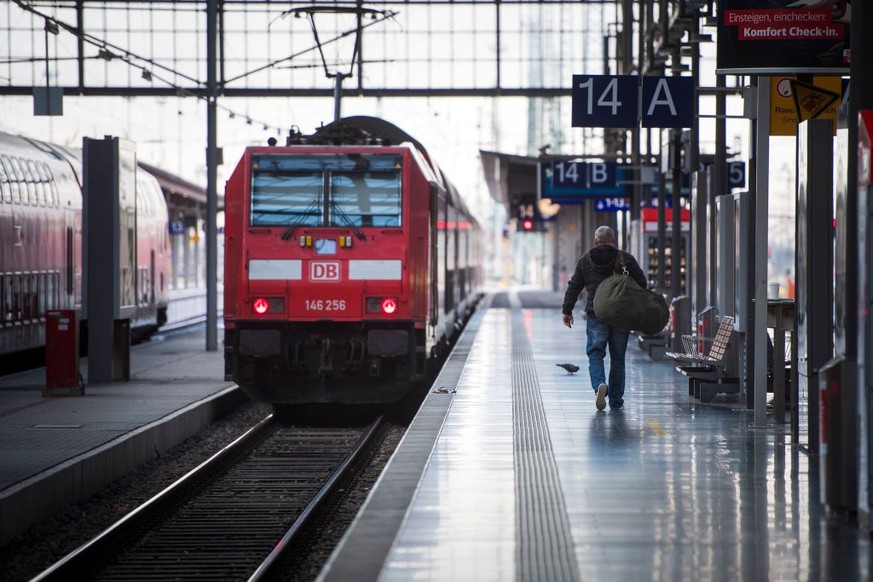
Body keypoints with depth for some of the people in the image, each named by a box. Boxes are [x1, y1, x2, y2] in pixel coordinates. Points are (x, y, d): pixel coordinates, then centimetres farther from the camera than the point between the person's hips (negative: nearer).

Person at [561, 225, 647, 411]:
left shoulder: (585, 260, 5)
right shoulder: (626, 259, 2)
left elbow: (574, 287, 9)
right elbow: (642, 284, 4)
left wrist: (567, 310, 18)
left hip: (596, 314, -1)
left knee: (595, 353, 4)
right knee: (618, 357, 9)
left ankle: (599, 384, -25)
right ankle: (616, 400, 12)